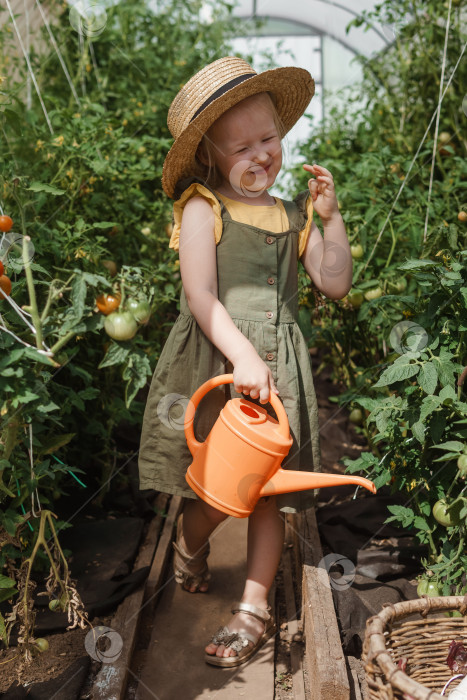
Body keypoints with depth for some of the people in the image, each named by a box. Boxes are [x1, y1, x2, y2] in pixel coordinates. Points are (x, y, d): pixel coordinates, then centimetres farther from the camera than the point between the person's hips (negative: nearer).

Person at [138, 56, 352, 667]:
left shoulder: (293, 214, 12)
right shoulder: (202, 209, -3)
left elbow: (335, 284, 9)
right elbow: (201, 299, -12)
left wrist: (331, 216, 0)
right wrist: (242, 356, -22)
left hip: (278, 365, 4)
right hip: (213, 362, -4)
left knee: (267, 490, 7)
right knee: (216, 493, -4)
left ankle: (254, 608, 22)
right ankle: (189, 548, 33)